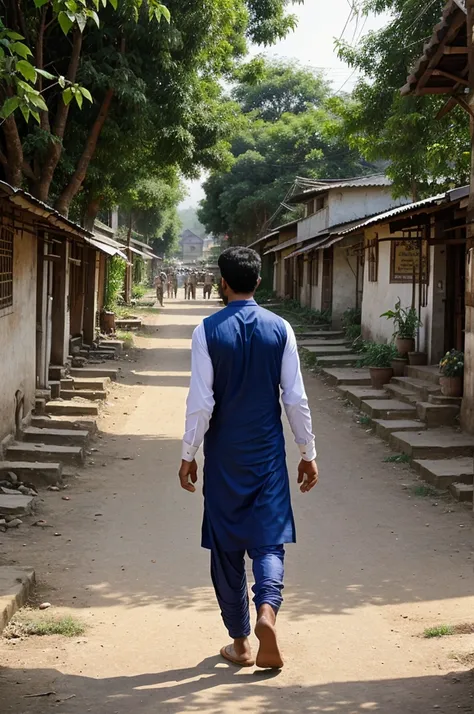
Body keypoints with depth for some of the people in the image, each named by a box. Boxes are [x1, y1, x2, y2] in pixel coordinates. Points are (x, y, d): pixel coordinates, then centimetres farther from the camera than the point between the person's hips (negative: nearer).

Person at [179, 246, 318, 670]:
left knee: (227, 546, 10)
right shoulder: (280, 329, -3)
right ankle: (267, 610, -20)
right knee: (269, 539, 7)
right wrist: (309, 454, 6)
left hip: (224, 454, -1)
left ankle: (240, 643, 15)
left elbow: (200, 402, -10)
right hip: (268, 452, 1)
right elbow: (295, 399, -3)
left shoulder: (208, 331, -8)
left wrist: (188, 455, -1)